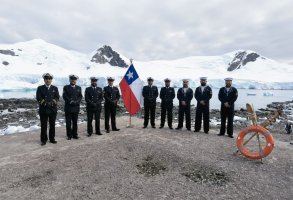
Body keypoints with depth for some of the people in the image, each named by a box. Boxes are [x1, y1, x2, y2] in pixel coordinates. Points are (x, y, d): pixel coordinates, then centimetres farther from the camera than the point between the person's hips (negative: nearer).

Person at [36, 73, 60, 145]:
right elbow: (38, 98, -4)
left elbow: (57, 97, -1)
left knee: (52, 125, 7)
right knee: (43, 125, 3)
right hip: (43, 109, -1)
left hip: (53, 109, 1)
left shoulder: (55, 88, 10)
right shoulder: (40, 88, 6)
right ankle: (43, 139, 13)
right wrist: (45, 103, -17)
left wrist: (52, 102, -17)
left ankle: (52, 138, 18)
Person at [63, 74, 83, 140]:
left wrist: (76, 102, -11)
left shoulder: (79, 88, 13)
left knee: (75, 122, 7)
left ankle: (75, 134, 16)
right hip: (68, 108, -2)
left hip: (76, 108, 2)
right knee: (68, 123, 2)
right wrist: (70, 101, -15)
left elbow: (80, 96, 5)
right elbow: (65, 96, -5)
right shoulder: (66, 87, 4)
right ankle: (69, 135, 11)